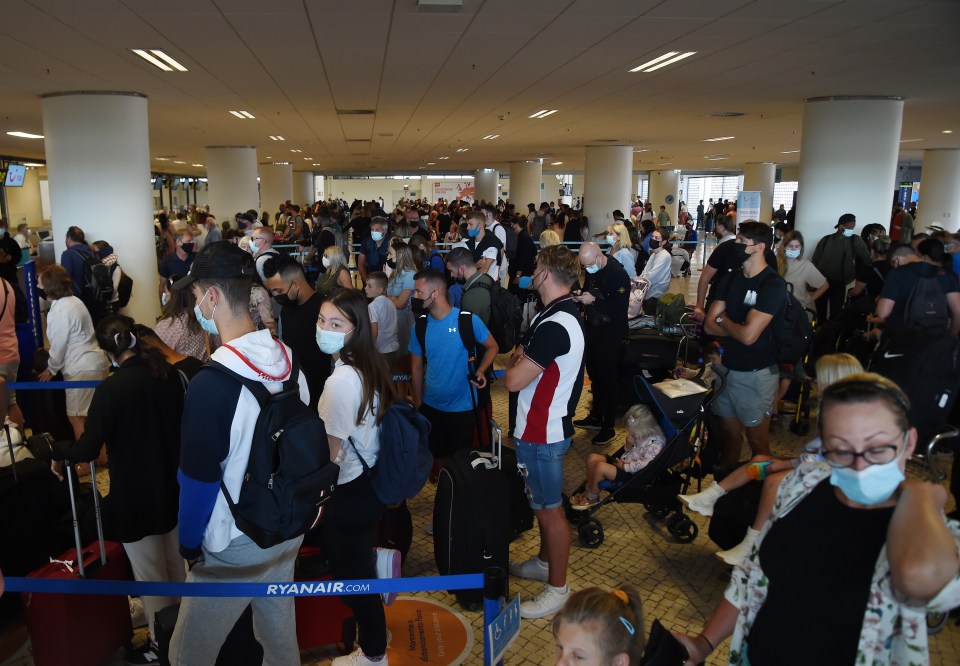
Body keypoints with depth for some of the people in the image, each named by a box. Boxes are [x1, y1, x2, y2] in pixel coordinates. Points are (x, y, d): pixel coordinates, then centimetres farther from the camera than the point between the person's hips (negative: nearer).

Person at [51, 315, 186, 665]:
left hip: (135, 496, -6)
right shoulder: (171, 375, -6)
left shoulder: (111, 388, -23)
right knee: (175, 563, 24)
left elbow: (86, 450, -20)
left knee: (150, 575, 12)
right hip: (174, 488, 6)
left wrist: (58, 451, 0)